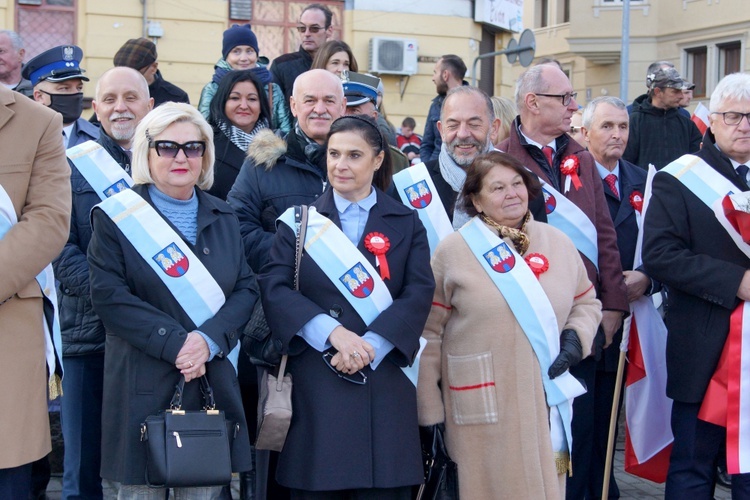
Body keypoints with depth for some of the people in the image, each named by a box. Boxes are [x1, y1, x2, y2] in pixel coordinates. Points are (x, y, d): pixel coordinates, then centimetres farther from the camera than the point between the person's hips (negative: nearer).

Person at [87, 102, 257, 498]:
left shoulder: (222, 217, 12)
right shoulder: (117, 216, -1)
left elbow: (246, 288, 5)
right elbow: (109, 295, -9)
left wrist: (210, 339, -13)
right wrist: (175, 343, -17)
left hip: (214, 382, 4)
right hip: (143, 386, -4)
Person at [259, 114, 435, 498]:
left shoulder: (406, 225, 11)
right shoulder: (301, 221, 10)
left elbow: (419, 294, -2)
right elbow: (274, 287, -3)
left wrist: (370, 345, -17)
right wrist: (332, 331, -17)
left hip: (385, 386, 0)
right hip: (315, 384, 0)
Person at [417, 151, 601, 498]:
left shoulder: (558, 243, 7)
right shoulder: (453, 251, -4)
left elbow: (586, 302, 20)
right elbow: (429, 333, -3)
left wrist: (576, 337, -3)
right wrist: (429, 410, -5)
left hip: (547, 402, 4)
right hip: (483, 406, -4)